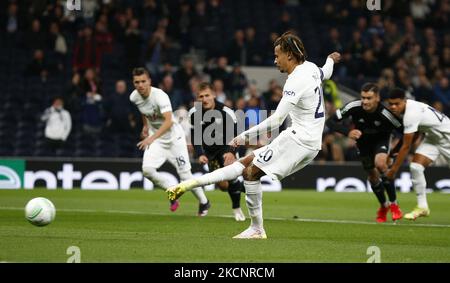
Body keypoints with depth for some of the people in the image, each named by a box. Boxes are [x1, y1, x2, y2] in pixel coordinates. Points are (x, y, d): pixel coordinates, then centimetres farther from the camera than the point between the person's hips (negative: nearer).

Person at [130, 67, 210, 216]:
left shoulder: (160, 96, -29)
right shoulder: (134, 97, -9)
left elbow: (168, 122, -41)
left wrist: (152, 138, -51)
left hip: (174, 137, -5)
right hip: (154, 138, 5)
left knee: (185, 174, -3)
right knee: (147, 170, -17)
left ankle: (204, 202, 21)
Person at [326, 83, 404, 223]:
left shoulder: (386, 114, -36)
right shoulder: (354, 107, -32)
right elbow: (330, 122, -26)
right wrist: (347, 132, -42)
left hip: (381, 139, -3)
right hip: (363, 141, 3)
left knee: (380, 163, -28)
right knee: (372, 174, 5)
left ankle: (394, 204, -13)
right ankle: (383, 206, 33)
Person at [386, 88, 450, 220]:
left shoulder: (411, 114, -33)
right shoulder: (406, 108, -7)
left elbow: (406, 146, -30)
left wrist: (393, 170, -23)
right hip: (431, 137, 8)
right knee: (415, 167, -10)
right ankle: (422, 207, -4)